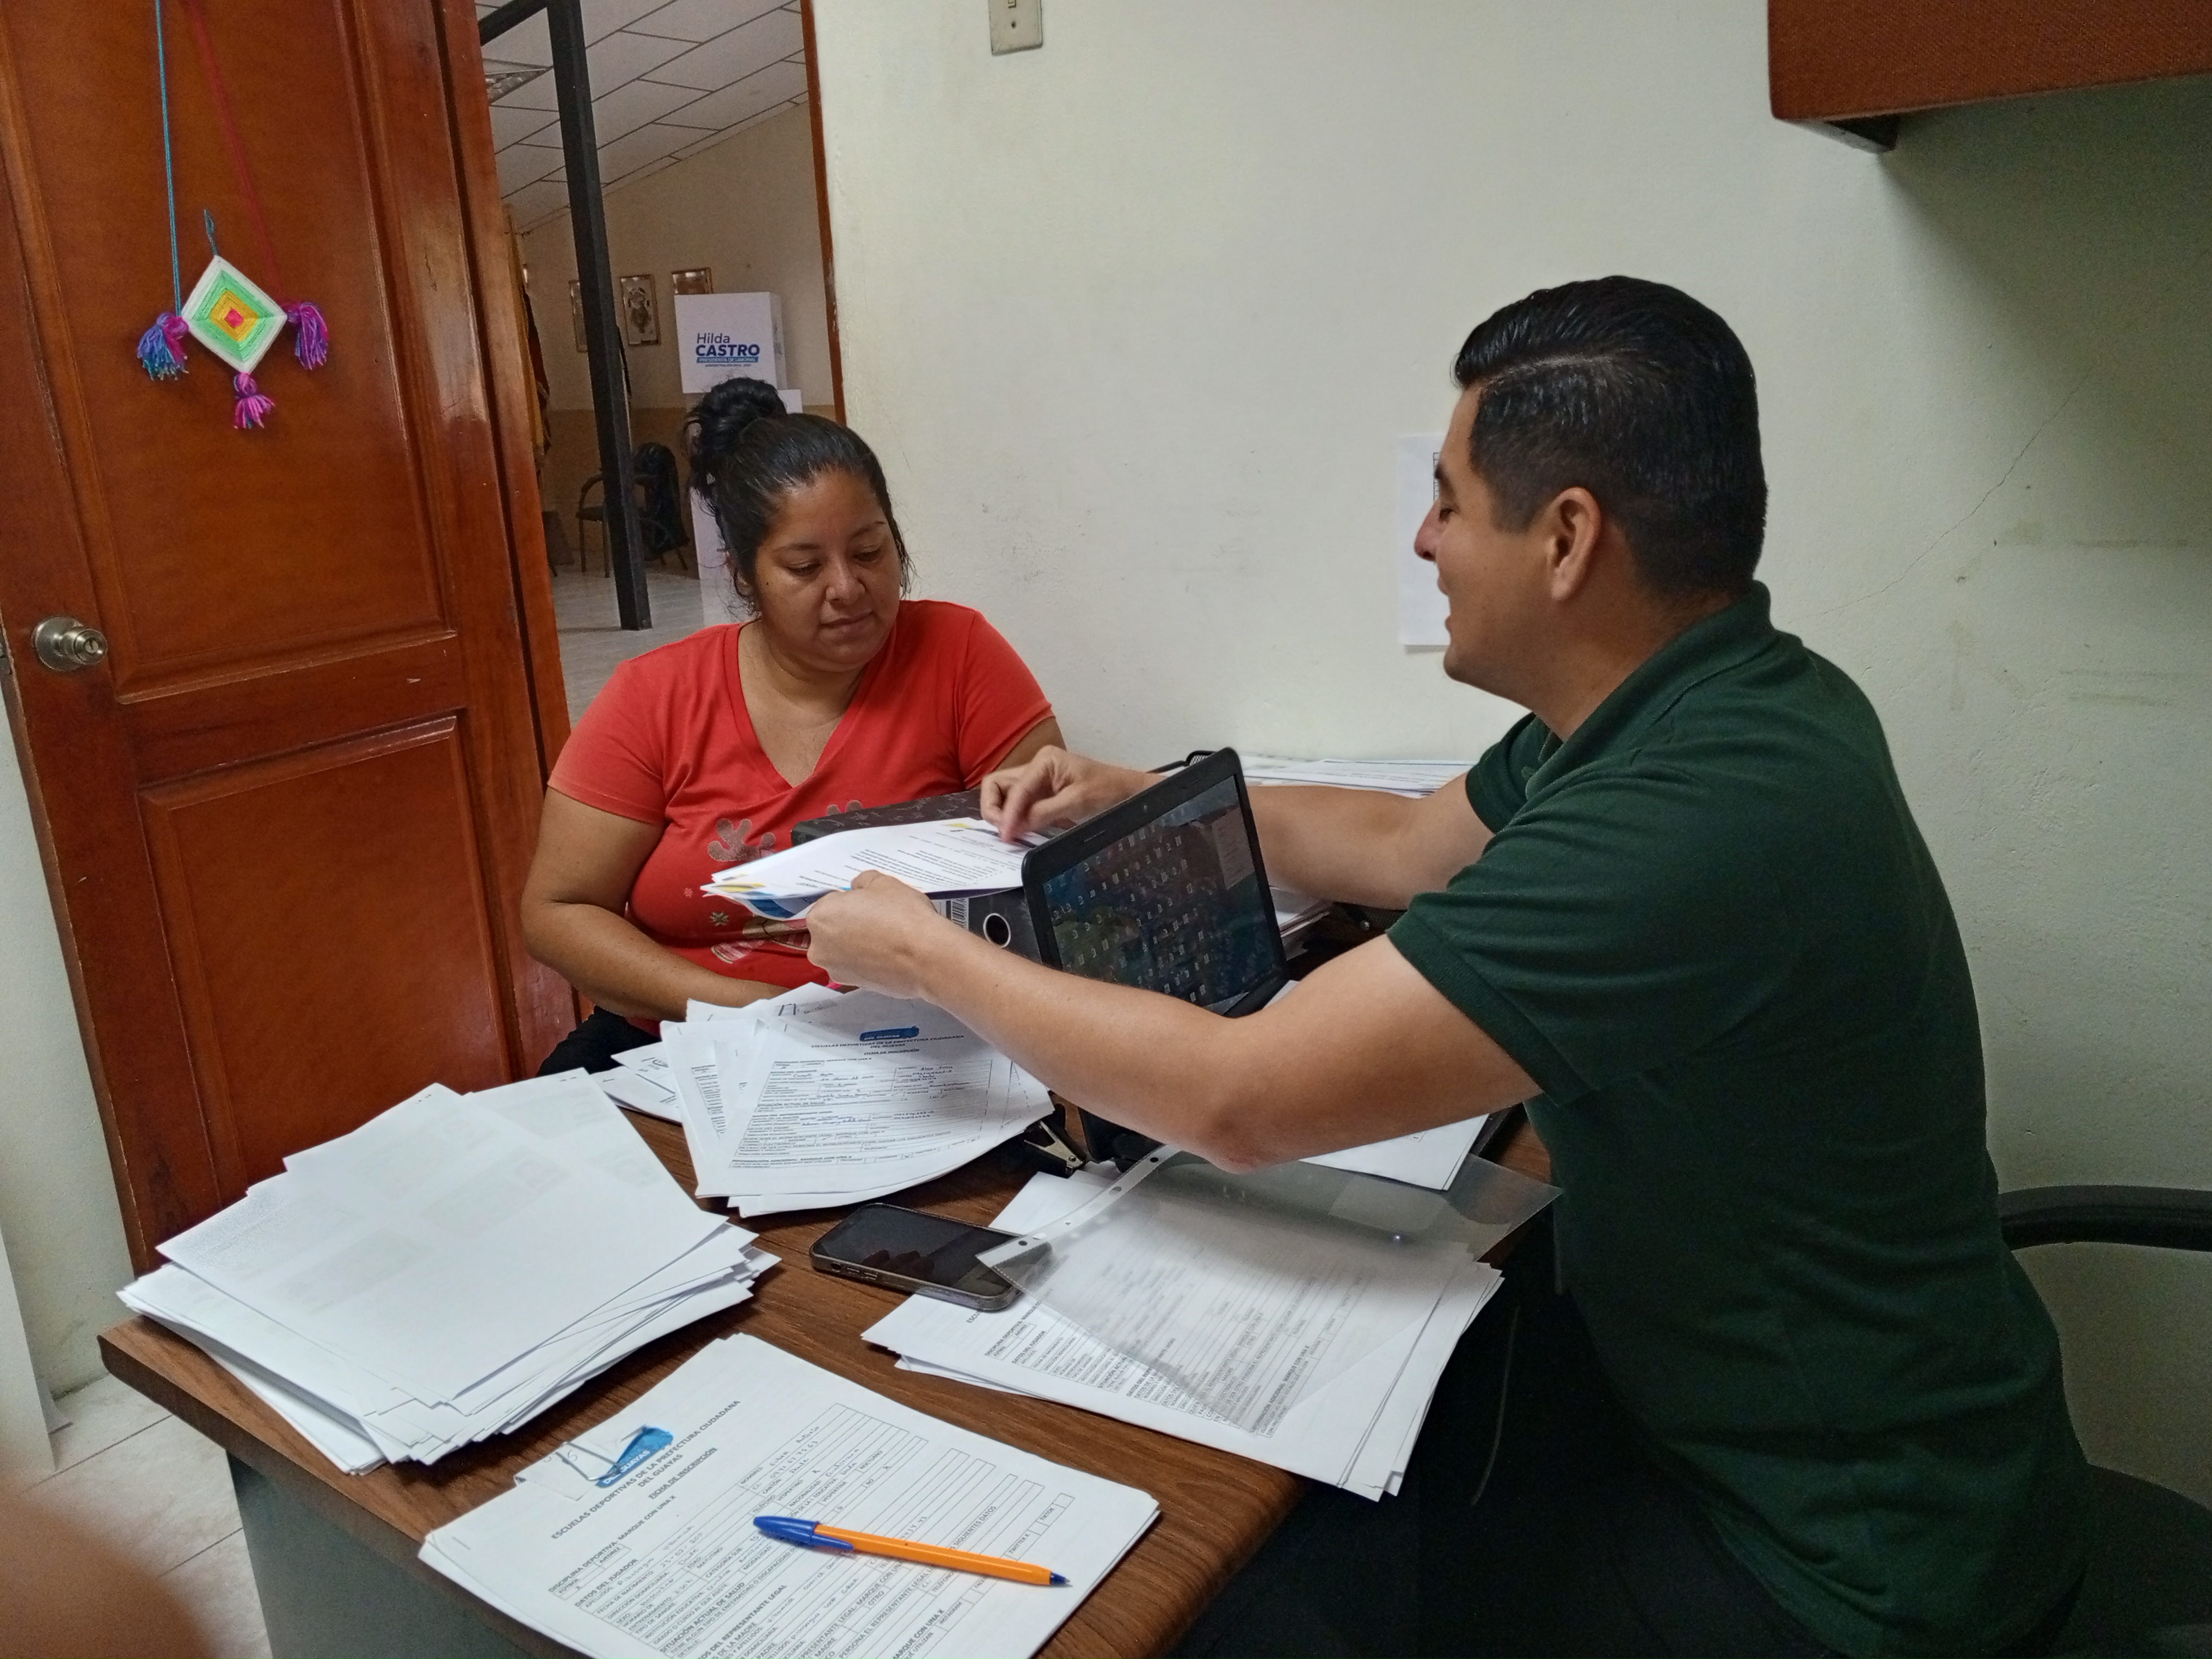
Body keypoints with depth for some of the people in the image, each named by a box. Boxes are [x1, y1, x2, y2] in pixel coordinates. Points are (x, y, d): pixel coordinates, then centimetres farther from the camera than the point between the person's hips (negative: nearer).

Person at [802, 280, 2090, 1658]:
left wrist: (925, 954, -16)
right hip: (1695, 1357, 8)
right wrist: (1140, 799, 14)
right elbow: (1406, 843, 14)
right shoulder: (1687, 703, -2)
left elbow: (1237, 1098, -29)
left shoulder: (1696, 817, -33)